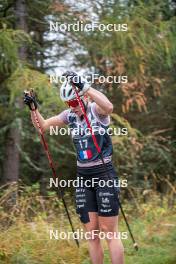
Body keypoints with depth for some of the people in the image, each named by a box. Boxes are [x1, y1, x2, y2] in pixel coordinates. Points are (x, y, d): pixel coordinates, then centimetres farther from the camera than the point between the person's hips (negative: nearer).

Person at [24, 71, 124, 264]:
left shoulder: (95, 109, -10)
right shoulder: (70, 115, 7)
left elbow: (108, 107, -35)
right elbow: (43, 125, 5)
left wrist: (84, 86, -41)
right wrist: (33, 108, -12)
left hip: (104, 175, -6)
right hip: (83, 177, 6)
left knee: (109, 231, -6)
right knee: (91, 232, 6)